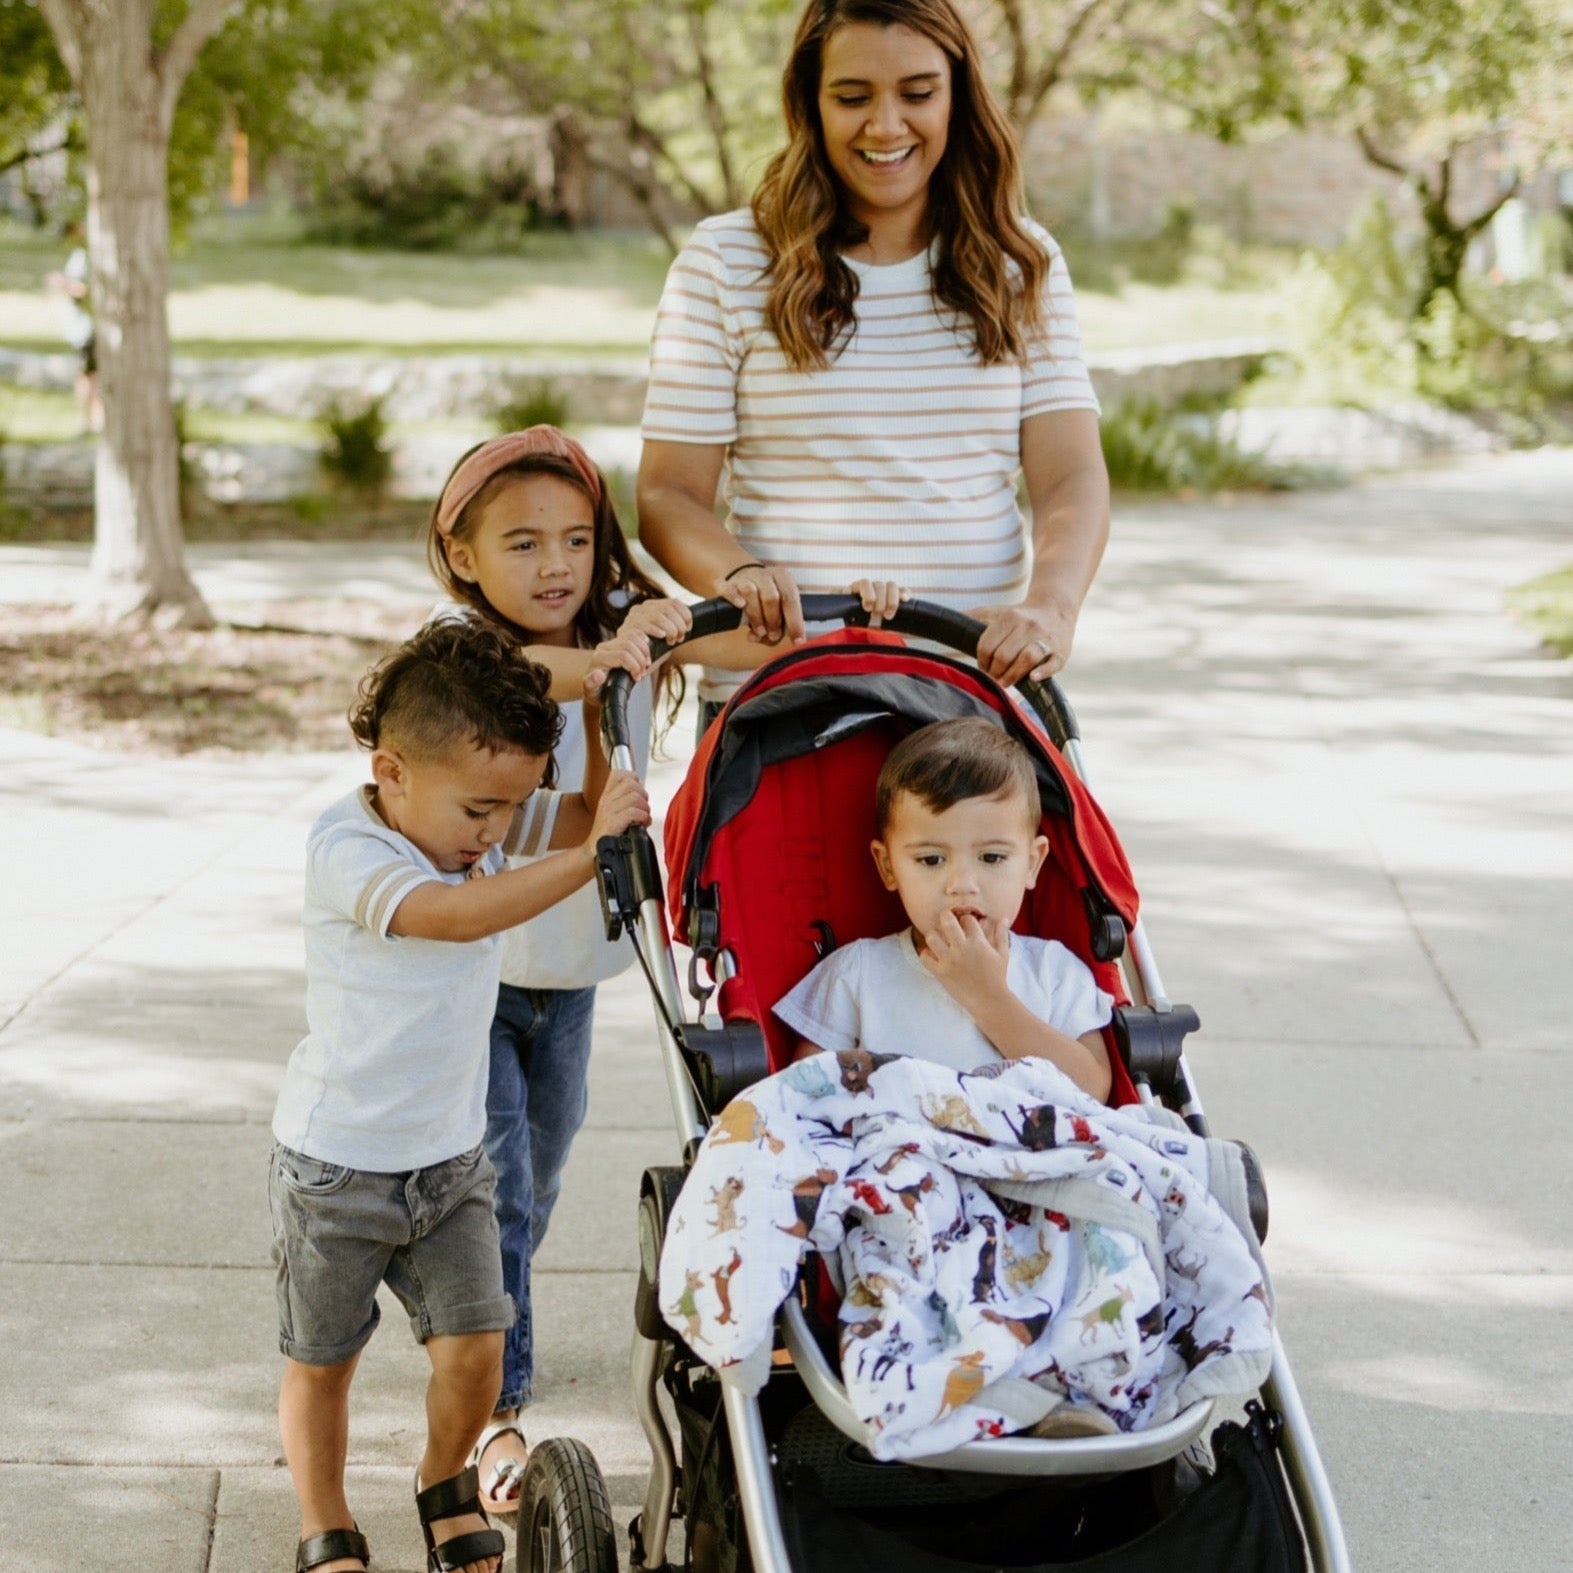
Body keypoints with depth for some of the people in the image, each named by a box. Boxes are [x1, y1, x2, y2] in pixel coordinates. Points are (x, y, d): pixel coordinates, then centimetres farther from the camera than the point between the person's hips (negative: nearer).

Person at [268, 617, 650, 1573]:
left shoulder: (483, 821, -3)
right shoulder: (347, 851, -23)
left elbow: (594, 813, 1)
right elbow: (456, 914, -38)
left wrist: (601, 713, -15)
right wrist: (588, 856, -43)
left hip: (451, 1158, 5)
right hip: (336, 1164, -5)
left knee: (475, 1348, -2)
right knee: (322, 1361, 11)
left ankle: (447, 1489, 28)